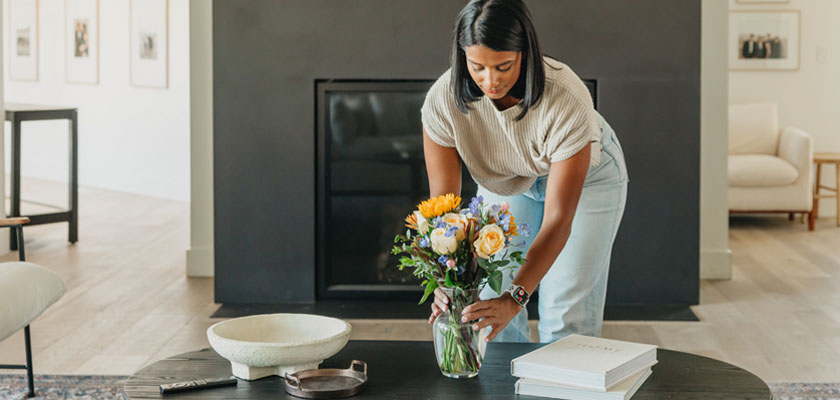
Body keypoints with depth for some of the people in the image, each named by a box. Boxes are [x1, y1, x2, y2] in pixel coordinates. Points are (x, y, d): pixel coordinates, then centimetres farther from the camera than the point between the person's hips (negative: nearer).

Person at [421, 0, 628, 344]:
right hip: (504, 181, 3)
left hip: (587, 174, -3)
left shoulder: (567, 99, -40)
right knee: (490, 308, -3)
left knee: (567, 315, -8)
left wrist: (515, 298, -48)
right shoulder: (442, 100, -31)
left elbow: (558, 220, -38)